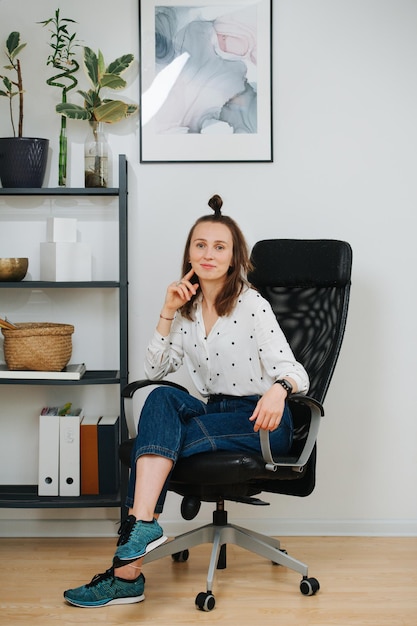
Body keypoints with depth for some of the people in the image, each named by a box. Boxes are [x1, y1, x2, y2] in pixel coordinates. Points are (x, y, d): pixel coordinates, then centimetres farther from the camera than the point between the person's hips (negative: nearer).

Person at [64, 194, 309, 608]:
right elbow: (155, 370, 9)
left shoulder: (251, 305, -8)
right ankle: (142, 523, -35)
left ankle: (127, 572, -26)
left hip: (260, 421, -5)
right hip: (212, 412, 5)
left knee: (157, 435, -26)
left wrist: (278, 389, -38)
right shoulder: (188, 308, 10)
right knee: (161, 399, -27)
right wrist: (168, 312, -1)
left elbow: (292, 371, -14)